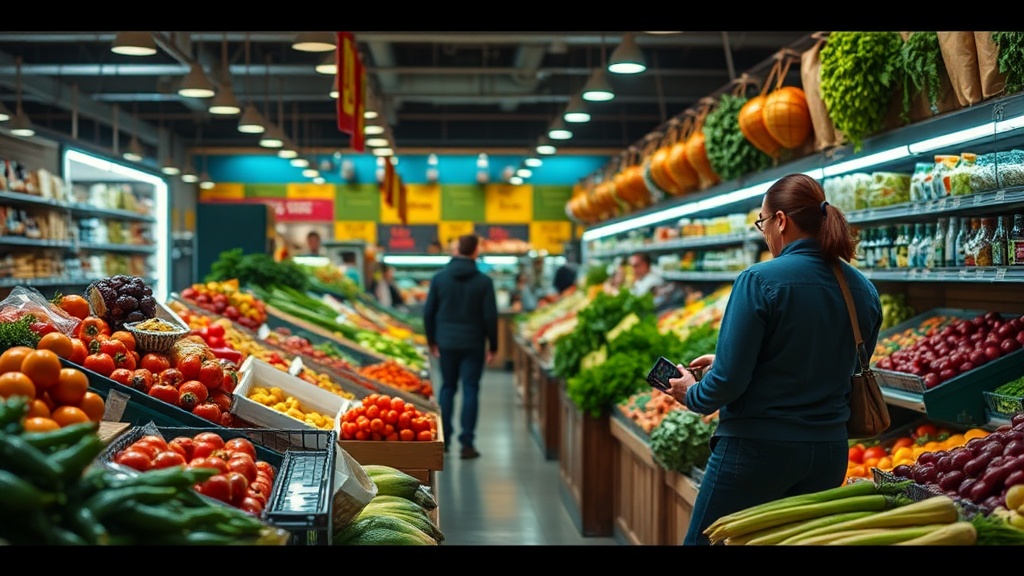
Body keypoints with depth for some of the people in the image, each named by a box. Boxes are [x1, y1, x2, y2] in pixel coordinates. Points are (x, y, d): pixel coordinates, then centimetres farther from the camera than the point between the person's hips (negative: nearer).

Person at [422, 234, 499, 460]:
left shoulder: (440, 278, 0)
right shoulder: (484, 281, -6)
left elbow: (428, 312, 3)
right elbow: (490, 316, -6)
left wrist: (432, 340, 13)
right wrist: (493, 346, 3)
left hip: (446, 342, 2)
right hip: (473, 344, -2)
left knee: (447, 388, 15)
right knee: (470, 390, 0)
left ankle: (443, 439, 17)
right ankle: (467, 444, -3)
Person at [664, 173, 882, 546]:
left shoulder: (760, 281, -15)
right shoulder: (864, 291, 4)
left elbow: (729, 379, -18)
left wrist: (693, 396, 6)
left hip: (758, 448, -6)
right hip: (830, 452, 6)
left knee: (704, 540, 8)